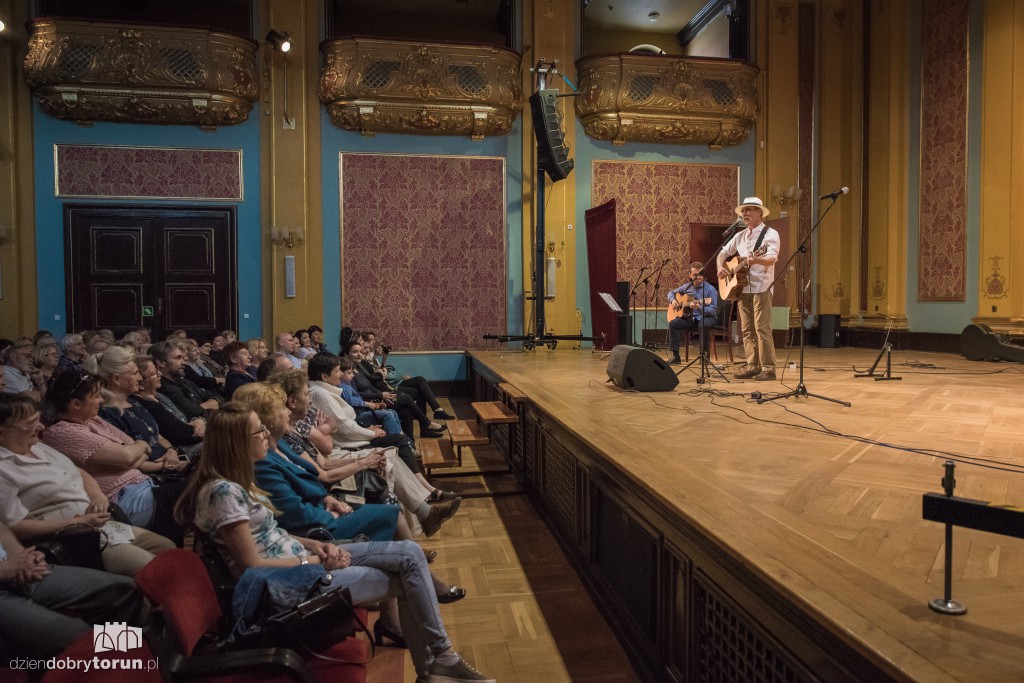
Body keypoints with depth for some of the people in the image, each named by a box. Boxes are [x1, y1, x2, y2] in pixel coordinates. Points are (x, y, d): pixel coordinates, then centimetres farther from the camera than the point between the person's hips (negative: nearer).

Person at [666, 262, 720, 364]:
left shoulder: (710, 290, -9)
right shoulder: (687, 287, 7)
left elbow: (713, 310, -17)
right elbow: (671, 292, 21)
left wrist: (699, 308, -34)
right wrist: (672, 300, -2)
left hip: (706, 317, -5)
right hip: (689, 317, 5)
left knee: (703, 324, -39)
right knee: (673, 324, -19)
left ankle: (704, 353, -22)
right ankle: (675, 356, -14)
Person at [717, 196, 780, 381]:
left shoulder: (770, 234, -3)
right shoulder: (740, 236, 16)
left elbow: (772, 259, -16)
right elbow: (723, 253, 22)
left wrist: (757, 260, -37)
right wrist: (720, 266, 1)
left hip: (761, 287, -6)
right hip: (741, 287, 6)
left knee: (762, 328, -9)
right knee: (747, 330, 6)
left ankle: (768, 368, -4)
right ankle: (753, 366, 12)